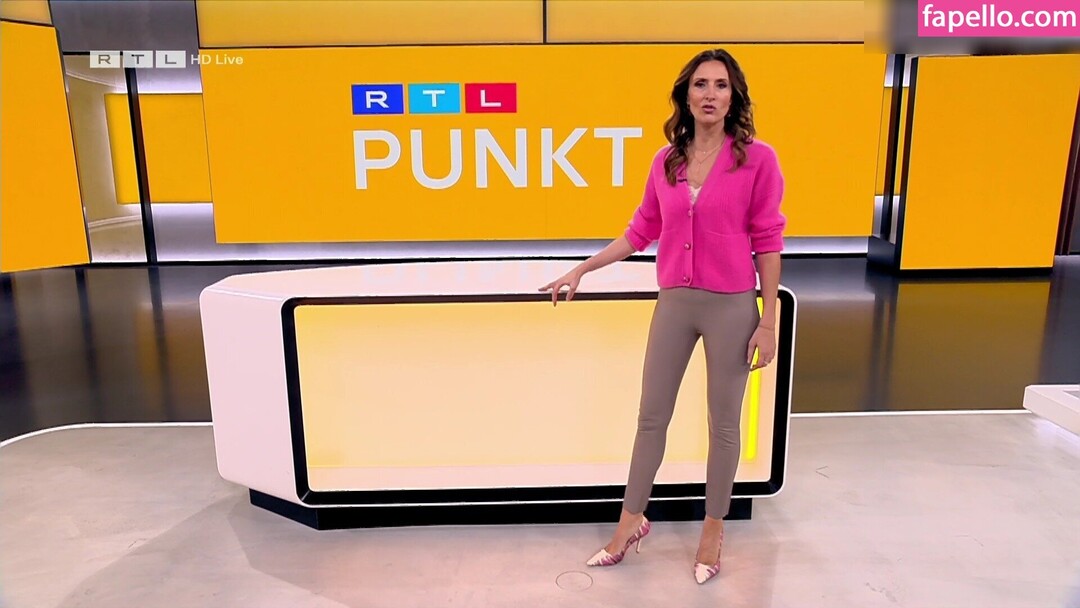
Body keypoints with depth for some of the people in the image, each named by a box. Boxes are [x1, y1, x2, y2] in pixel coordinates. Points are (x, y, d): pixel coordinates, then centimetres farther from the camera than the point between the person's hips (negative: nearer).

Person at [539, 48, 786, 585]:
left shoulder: (757, 158, -7)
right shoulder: (666, 161, 4)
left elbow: (767, 242, -6)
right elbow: (642, 230, 11)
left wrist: (768, 322, -8)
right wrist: (582, 269, 10)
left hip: (731, 305, -3)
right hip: (674, 303, 4)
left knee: (723, 424, 10)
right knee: (651, 416, 12)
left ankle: (713, 528, 30)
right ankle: (631, 520, 29)